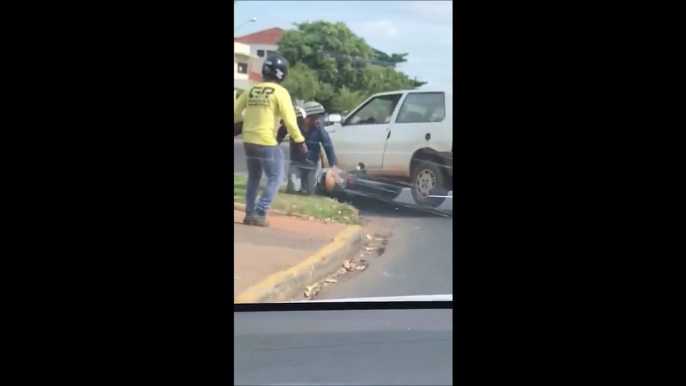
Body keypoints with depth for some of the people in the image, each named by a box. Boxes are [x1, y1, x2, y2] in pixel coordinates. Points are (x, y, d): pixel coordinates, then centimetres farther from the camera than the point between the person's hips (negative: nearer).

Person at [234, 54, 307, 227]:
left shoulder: (251, 90, 9)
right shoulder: (280, 92, -7)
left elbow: (235, 112, 13)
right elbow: (289, 119, -13)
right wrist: (299, 140, -6)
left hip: (248, 141, 6)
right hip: (267, 142, -6)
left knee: (253, 178, 20)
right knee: (276, 178, 5)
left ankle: (249, 213, 20)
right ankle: (260, 214, -3)